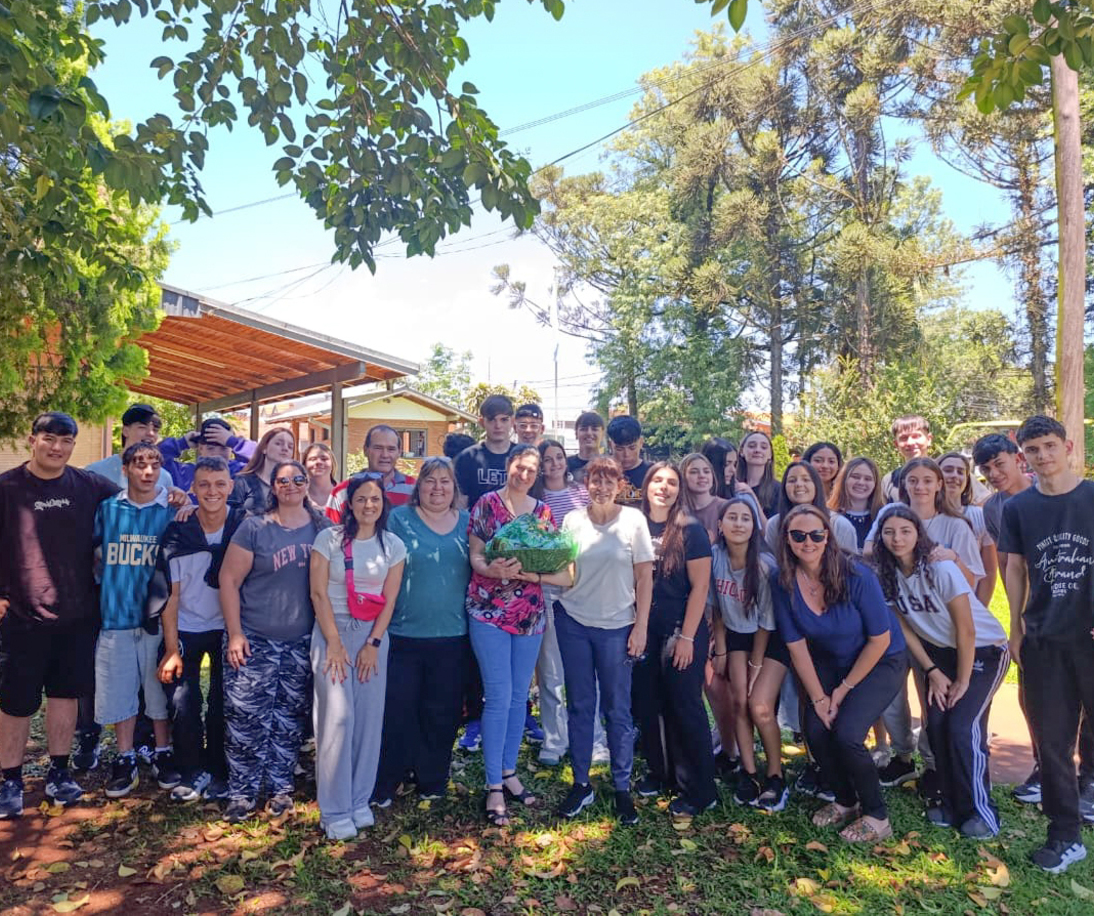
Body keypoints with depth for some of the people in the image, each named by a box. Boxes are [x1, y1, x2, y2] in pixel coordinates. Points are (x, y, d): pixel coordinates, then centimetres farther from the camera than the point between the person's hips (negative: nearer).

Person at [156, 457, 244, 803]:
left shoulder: (244, 525, -11)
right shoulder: (177, 533, -11)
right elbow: (170, 595, -7)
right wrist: (171, 648, -10)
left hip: (228, 627, 0)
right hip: (186, 628, 0)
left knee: (224, 704, 2)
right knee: (181, 702, -5)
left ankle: (218, 774, 21)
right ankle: (192, 773, 16)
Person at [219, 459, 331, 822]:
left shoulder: (323, 528, 3)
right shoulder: (254, 527, -5)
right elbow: (229, 579, -4)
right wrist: (234, 634, -8)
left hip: (302, 643, 3)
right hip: (254, 640, -2)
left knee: (290, 719, 11)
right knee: (246, 717, -1)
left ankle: (281, 786, 27)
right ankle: (242, 792, 16)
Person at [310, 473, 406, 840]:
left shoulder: (393, 545, 3)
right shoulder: (329, 538, -5)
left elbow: (389, 599, 3)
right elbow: (318, 592, -6)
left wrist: (373, 644, -4)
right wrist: (334, 643, -10)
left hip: (373, 635, 3)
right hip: (332, 631, -3)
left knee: (370, 717, 3)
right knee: (338, 716, -7)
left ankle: (360, 800, 19)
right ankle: (334, 810, 5)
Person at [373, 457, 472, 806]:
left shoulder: (467, 522, 8)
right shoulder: (399, 519, 1)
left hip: (452, 636, 2)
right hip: (404, 634, -2)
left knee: (442, 713, 12)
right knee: (396, 712, 2)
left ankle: (433, 783, 29)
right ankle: (381, 786, 19)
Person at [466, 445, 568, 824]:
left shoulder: (543, 511, 7)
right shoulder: (486, 504, -4)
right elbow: (475, 556, -7)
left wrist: (534, 574, -16)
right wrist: (495, 570, -27)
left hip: (530, 614, 4)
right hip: (489, 611, -4)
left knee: (519, 696, 13)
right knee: (499, 697, -4)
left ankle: (508, 771, 30)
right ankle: (494, 788, 8)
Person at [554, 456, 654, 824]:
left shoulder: (633, 520, -3)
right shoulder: (573, 519, 3)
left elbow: (645, 577, -2)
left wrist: (641, 626, -6)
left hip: (616, 626, -2)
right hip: (573, 621, 2)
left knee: (617, 709, 4)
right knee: (579, 705, 10)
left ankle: (622, 788, 20)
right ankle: (581, 784, 23)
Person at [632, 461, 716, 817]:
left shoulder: (690, 530, -8)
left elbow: (700, 586, -9)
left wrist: (687, 637, -12)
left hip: (682, 631, -4)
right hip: (643, 630, 4)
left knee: (684, 706, 1)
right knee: (647, 704, 11)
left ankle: (699, 790, 14)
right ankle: (660, 771, 32)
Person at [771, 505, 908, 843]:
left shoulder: (856, 575, -26)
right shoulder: (783, 582, -16)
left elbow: (880, 639, -17)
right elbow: (796, 645, -9)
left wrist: (844, 688, -13)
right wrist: (818, 697, -11)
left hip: (880, 662, -4)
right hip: (829, 662, 4)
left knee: (846, 734, -19)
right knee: (816, 731, -10)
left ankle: (876, 816, 7)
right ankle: (845, 801, 20)